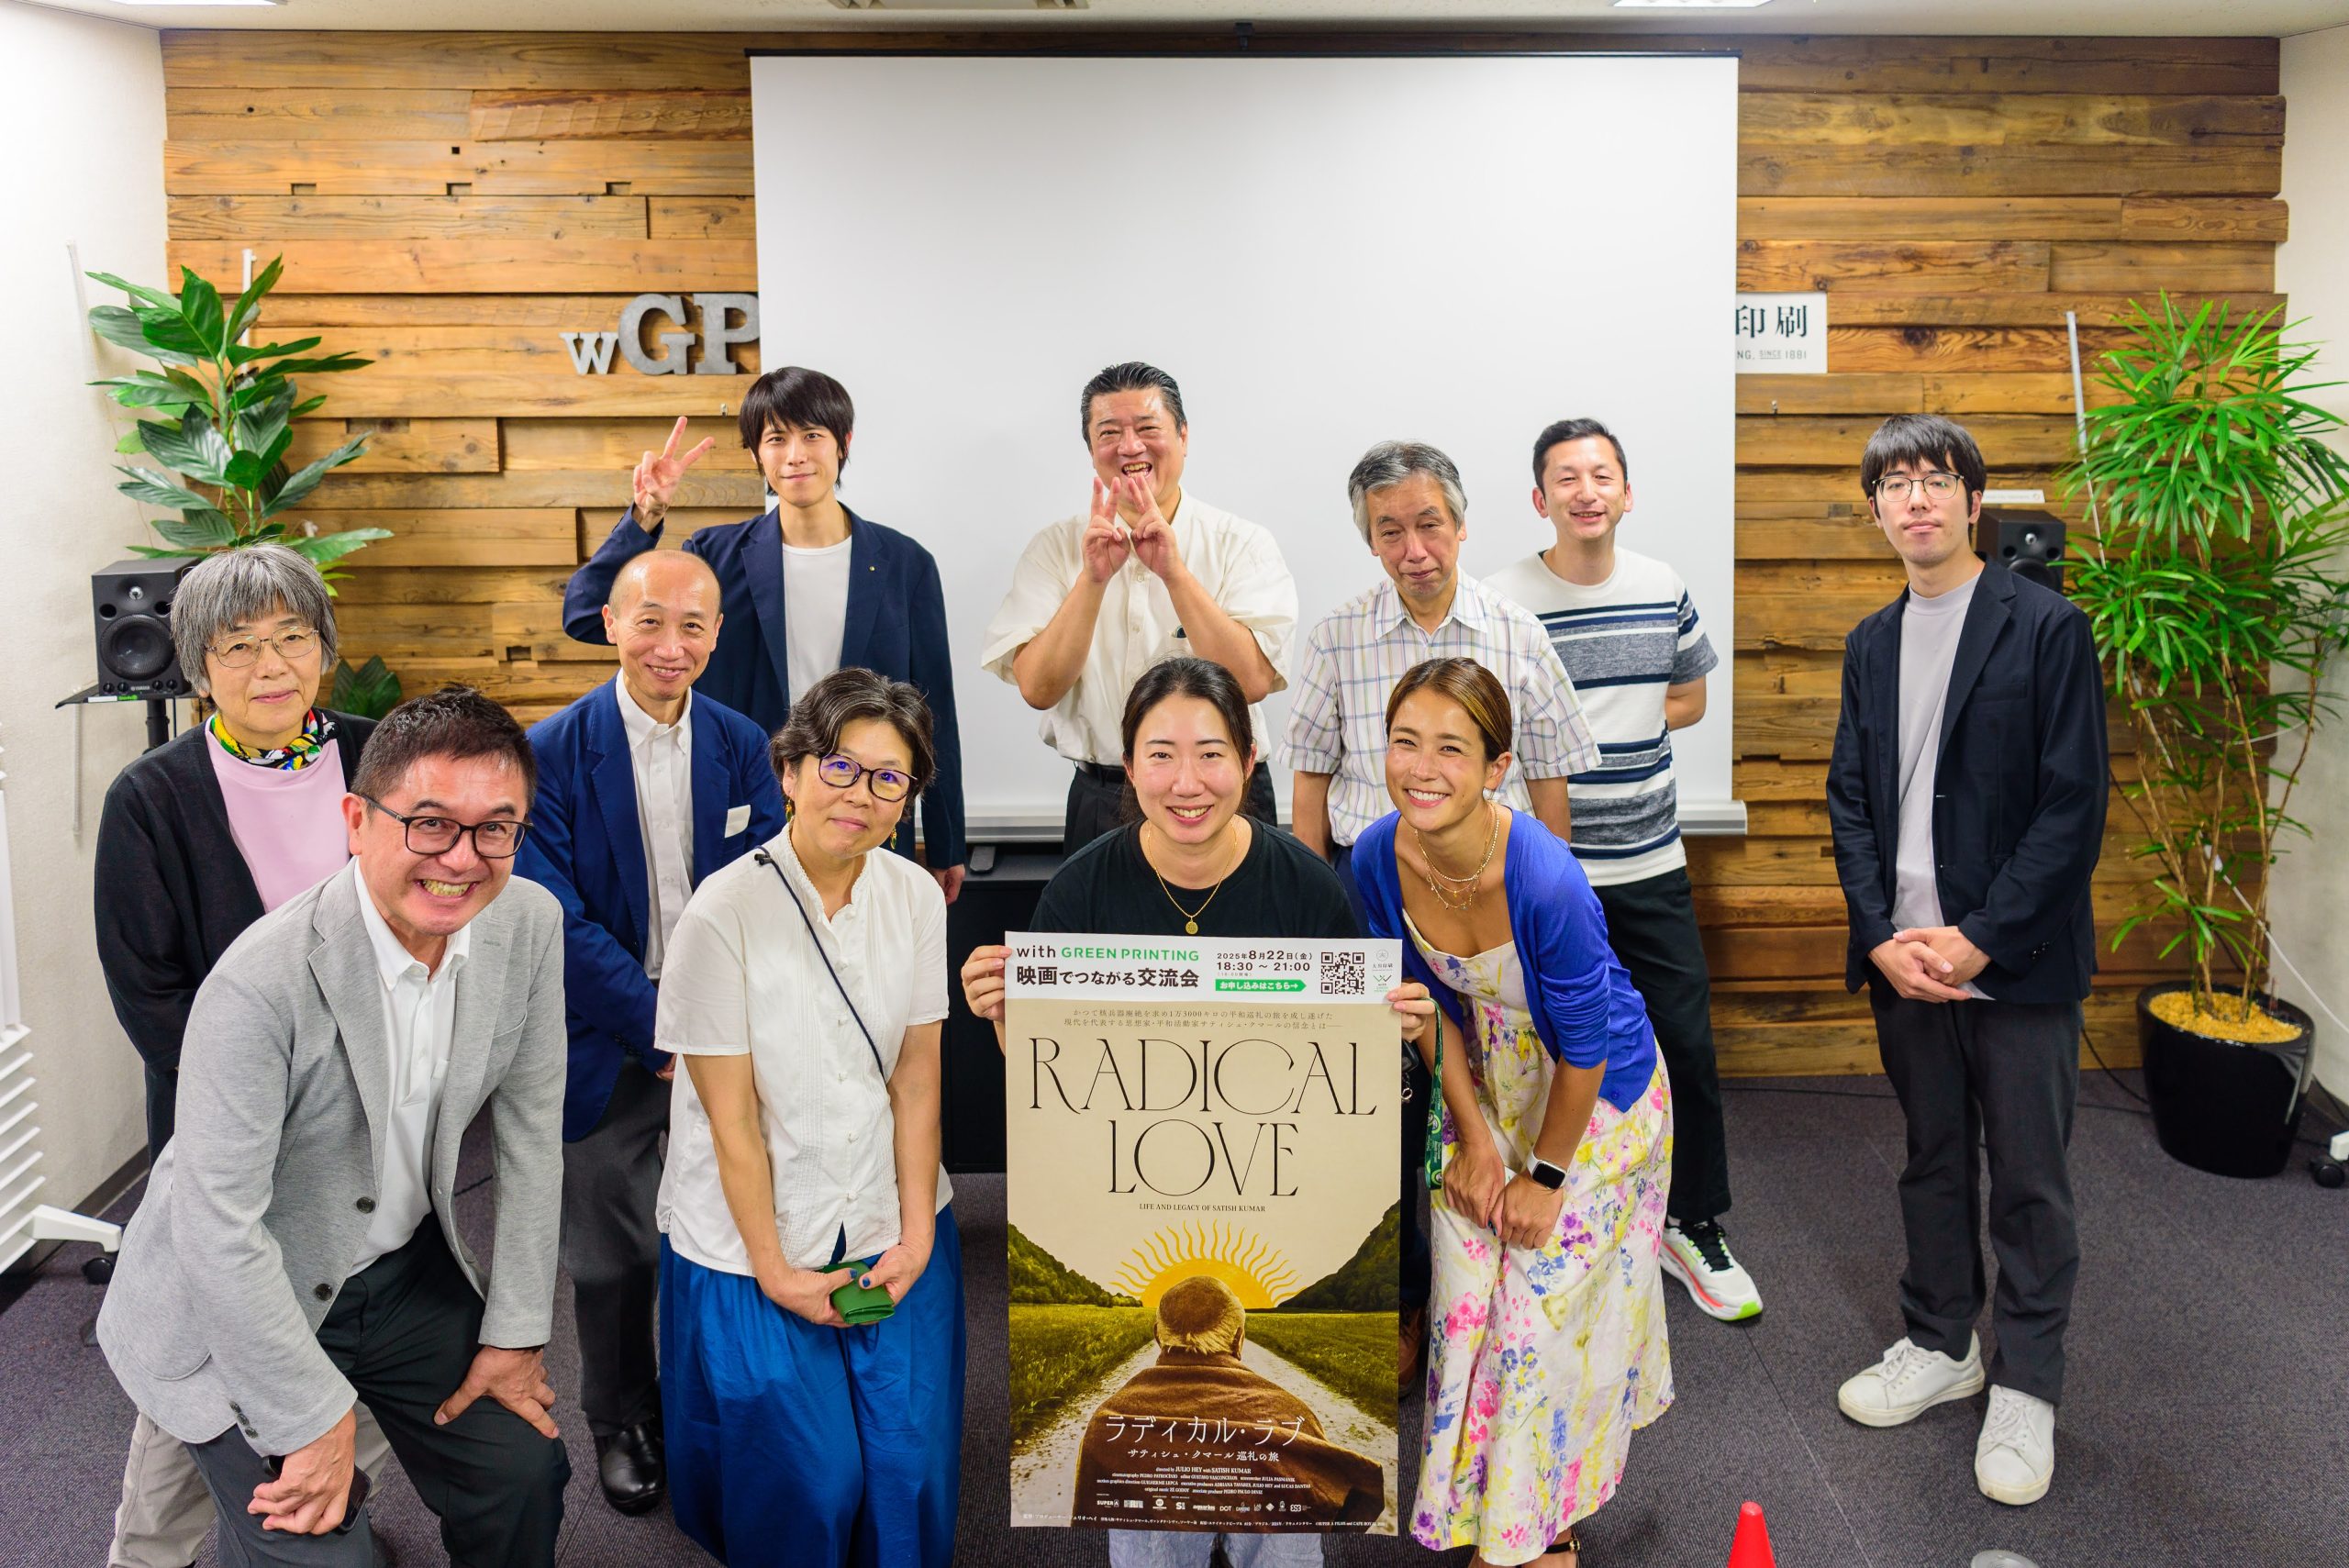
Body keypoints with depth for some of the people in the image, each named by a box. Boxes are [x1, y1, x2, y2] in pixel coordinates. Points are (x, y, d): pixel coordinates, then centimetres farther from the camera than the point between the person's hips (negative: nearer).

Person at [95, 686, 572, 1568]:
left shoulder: (530, 924, -13)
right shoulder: (262, 982, -30)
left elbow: (529, 1130, -3)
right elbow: (217, 1228, -26)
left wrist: (517, 1328, 0)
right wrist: (314, 1418, -18)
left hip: (406, 1270, 5)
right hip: (236, 1300, -5)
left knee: (524, 1474, 10)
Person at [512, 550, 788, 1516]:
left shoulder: (742, 746, 0)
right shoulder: (551, 754, -10)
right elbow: (558, 922, -13)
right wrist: (665, 1033, -16)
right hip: (609, 1042, -2)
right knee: (612, 1252, 12)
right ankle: (618, 1420, 34)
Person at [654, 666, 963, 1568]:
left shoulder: (916, 899, -3)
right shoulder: (726, 912, -17)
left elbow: (917, 1080, -1)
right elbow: (731, 1117, -14)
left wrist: (917, 1237, -5)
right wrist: (776, 1271, -11)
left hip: (893, 1232, 4)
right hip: (757, 1248, -3)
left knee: (915, 1467, 4)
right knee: (804, 1484, 2)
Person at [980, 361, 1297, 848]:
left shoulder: (1243, 544, -2)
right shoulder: (1055, 548, 1)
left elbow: (1253, 680, -16)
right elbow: (1038, 689, -10)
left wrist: (1174, 571, -22)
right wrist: (1093, 578, -21)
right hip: (1101, 802, 1)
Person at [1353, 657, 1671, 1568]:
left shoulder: (1545, 880, -36)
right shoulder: (1379, 858, -19)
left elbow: (1583, 1047, -23)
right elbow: (1430, 1001, -4)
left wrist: (1546, 1174, -12)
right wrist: (1472, 1135, -4)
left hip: (1596, 1098, -5)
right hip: (1485, 1086, 5)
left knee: (1545, 1312, 3)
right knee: (1466, 1301, 10)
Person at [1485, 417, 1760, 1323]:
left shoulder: (1663, 589, 5)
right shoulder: (1502, 604, -8)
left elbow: (1688, 699, 16)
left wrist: (1589, 727, 0)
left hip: (1651, 864, 4)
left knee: (1687, 1044, 7)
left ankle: (1694, 1227, 25)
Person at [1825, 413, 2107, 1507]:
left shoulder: (2049, 629, -7)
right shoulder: (1871, 645, 10)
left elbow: (2074, 805, -11)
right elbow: (1850, 799, 8)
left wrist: (1981, 938, -16)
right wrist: (1882, 935, -5)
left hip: (2016, 962, -4)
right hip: (1904, 960, 5)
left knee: (2029, 1180, 6)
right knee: (1932, 1162, 17)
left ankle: (2025, 1387, 21)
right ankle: (1941, 1345, 33)